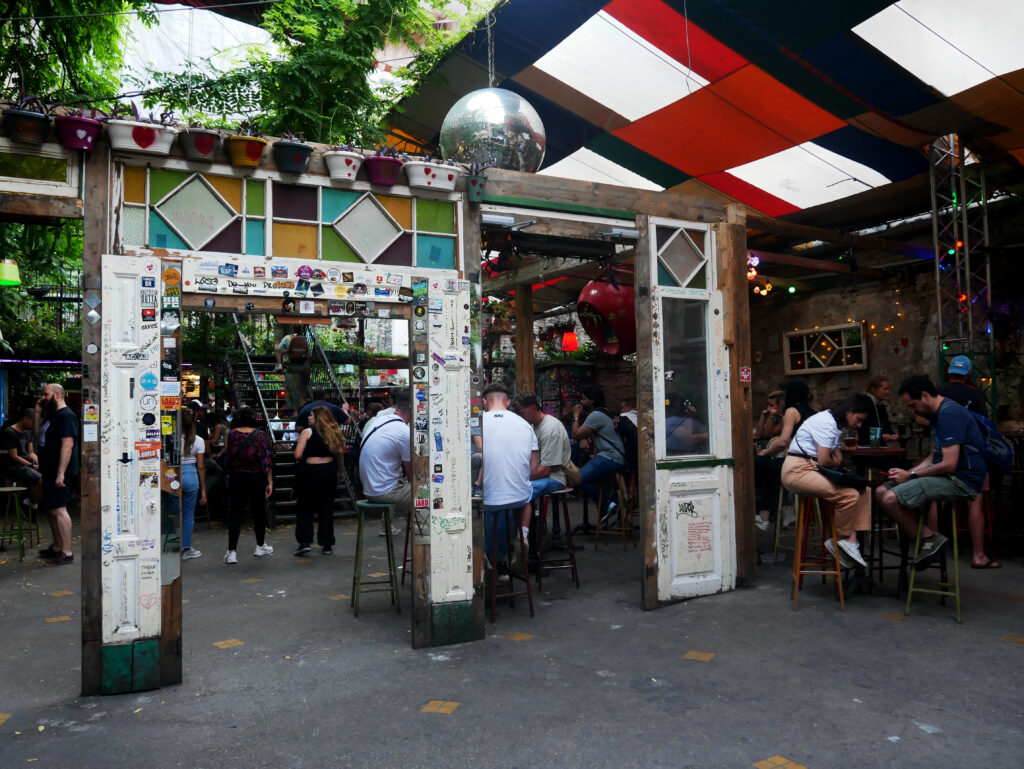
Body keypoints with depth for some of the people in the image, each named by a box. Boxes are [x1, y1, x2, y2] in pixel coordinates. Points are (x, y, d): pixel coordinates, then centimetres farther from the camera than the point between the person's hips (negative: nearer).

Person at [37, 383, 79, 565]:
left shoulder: (66, 416, -16)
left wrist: (61, 473, -27)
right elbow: (38, 436, 23)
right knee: (51, 509, 17)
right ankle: (57, 547, 29)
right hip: (50, 470, 11)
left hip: (58, 472, -11)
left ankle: (67, 553, -7)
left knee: (58, 510, -10)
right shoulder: (52, 415, 18)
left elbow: (67, 445, -23)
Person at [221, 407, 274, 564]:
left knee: (235, 512, 2)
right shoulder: (260, 435, -9)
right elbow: (265, 460, -11)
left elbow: (227, 455, -1)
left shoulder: (231, 434, -5)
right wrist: (270, 482, -8)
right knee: (258, 511, 14)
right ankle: (260, 546, 28)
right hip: (256, 478, -1)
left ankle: (232, 552, -5)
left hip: (236, 477, 1)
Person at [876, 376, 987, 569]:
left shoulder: (950, 414, -17)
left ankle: (929, 539, -6)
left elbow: (949, 464, -23)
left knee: (891, 499, -25)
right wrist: (907, 472, 4)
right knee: (881, 492, 2)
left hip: (960, 479, -11)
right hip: (946, 476, 11)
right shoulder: (937, 414, 16)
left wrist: (911, 475, -11)